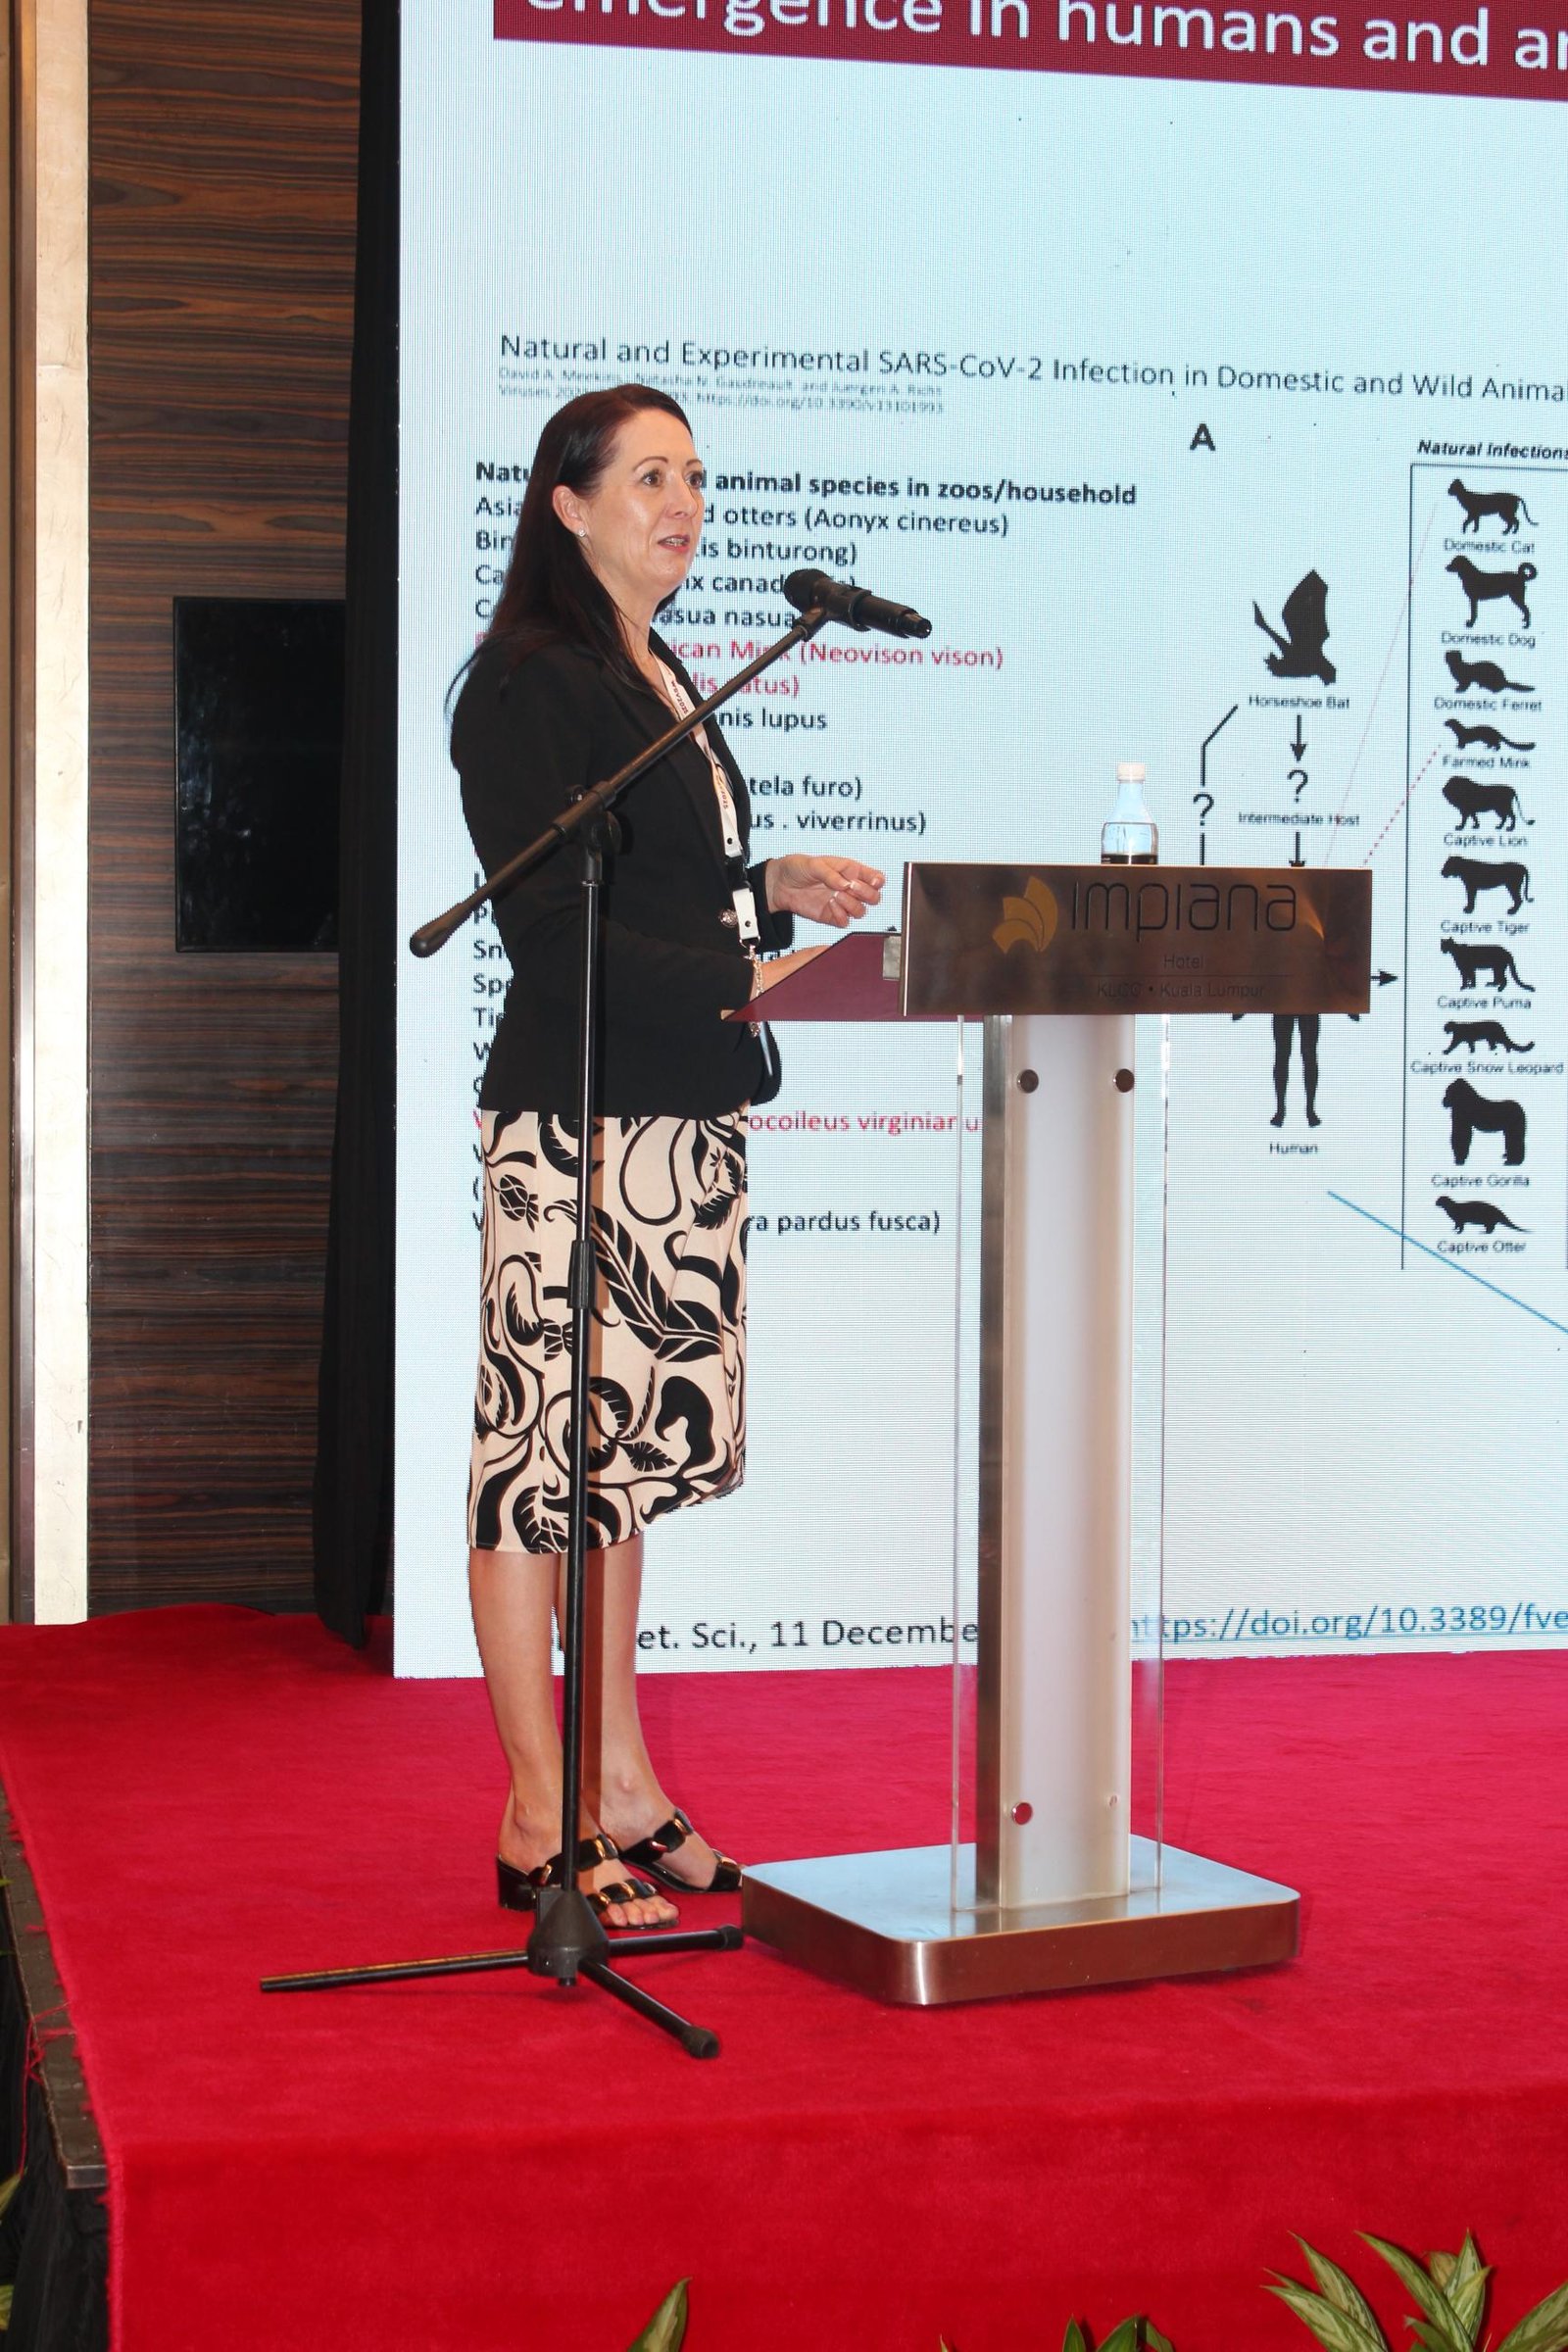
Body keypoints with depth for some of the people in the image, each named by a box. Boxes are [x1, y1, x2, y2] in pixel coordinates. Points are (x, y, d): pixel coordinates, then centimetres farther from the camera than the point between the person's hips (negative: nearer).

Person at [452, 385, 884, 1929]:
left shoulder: (663, 684, 19)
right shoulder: (528, 687, -9)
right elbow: (555, 932, -16)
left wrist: (777, 887, 8)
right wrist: (747, 978, -19)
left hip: (684, 1111, 9)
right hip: (574, 1115, -9)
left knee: (625, 1452, 12)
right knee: (550, 1449, -5)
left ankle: (621, 1785, 19)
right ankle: (541, 1820, 1)